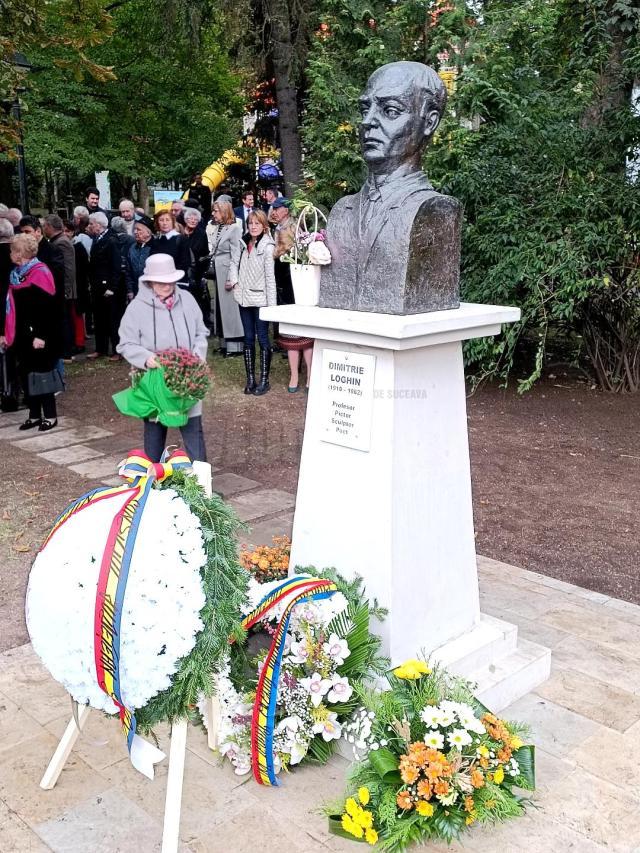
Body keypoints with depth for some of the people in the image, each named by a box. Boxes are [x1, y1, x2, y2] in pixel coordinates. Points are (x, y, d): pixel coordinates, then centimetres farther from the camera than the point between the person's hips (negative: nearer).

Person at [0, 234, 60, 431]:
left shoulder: (39, 273, -13)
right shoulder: (16, 274, 13)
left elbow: (46, 308, -19)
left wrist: (40, 335, -22)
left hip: (37, 338, -8)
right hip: (21, 337, 8)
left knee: (41, 374, 0)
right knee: (26, 376, 11)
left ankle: (50, 416, 11)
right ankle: (34, 415, 21)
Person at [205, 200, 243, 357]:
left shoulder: (234, 228, -8)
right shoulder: (215, 228, 13)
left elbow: (235, 255, -13)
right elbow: (212, 250, 14)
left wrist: (231, 278, -17)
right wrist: (211, 267, 2)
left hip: (227, 271, -7)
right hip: (217, 273, 7)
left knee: (230, 307, -4)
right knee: (220, 307, 10)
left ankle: (235, 345, 4)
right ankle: (225, 343, 17)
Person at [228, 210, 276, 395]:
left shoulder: (267, 247, -12)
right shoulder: (243, 243, 6)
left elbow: (270, 277, -14)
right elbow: (234, 263, 20)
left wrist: (272, 304, -16)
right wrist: (234, 281, 2)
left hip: (260, 299, -6)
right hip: (244, 298, 6)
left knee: (262, 338, -1)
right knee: (248, 339, 10)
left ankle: (264, 380, 6)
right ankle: (250, 379, 17)